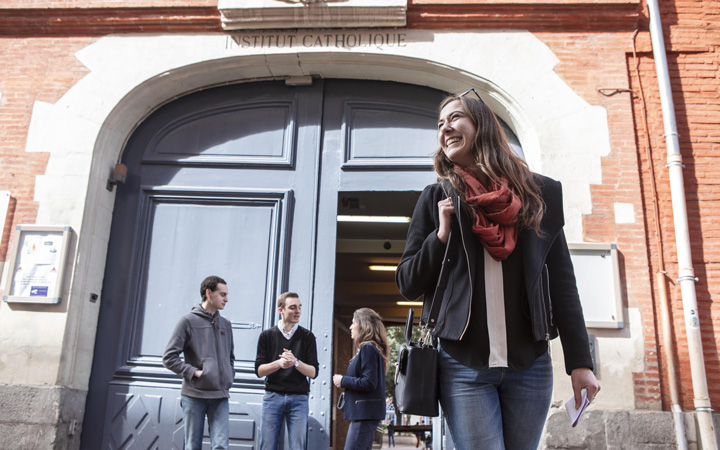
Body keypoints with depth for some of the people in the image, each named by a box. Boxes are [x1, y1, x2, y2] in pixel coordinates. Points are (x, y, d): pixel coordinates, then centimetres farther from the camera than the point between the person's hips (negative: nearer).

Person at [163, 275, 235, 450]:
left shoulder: (226, 324, 13)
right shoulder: (188, 321, -2)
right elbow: (169, 357, -4)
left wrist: (229, 377, 9)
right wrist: (194, 372, -12)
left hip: (220, 396, 3)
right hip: (194, 396, -3)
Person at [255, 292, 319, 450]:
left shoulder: (307, 336, 5)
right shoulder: (267, 335, 5)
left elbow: (313, 372, 1)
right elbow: (259, 370, 1)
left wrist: (296, 362, -18)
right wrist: (278, 363, -18)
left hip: (298, 398, 0)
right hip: (272, 396, 0)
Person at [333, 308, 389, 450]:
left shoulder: (368, 348, -14)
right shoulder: (367, 348, 17)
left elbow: (369, 383, -21)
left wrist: (343, 381, -11)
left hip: (365, 412, -11)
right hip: (364, 413, 11)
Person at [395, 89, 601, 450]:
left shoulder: (540, 193, 6)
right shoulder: (436, 199, 6)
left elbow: (562, 282, 6)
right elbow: (407, 284, 5)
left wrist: (580, 361, 1)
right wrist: (440, 236, -10)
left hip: (530, 365, 1)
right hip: (463, 365, -1)